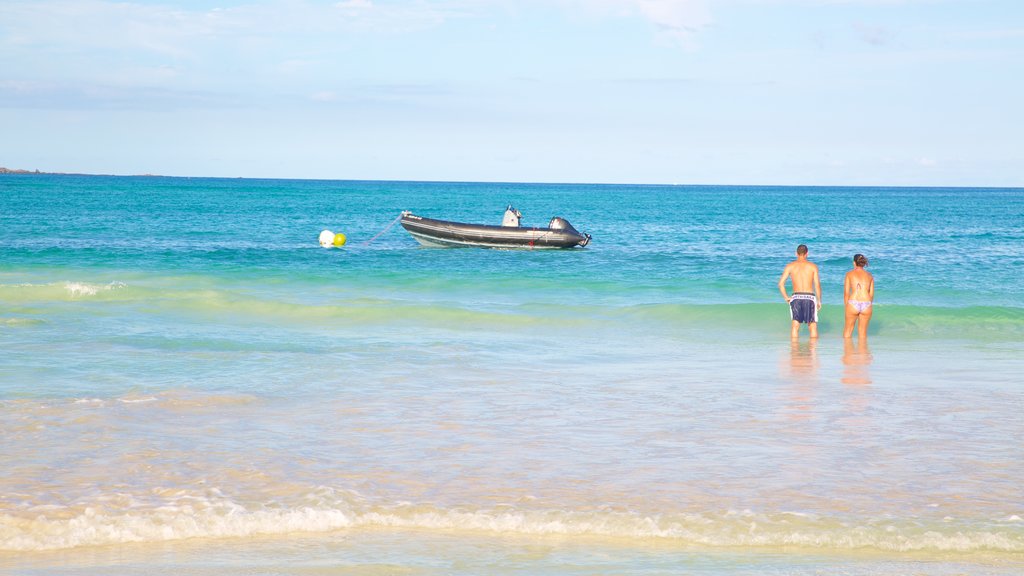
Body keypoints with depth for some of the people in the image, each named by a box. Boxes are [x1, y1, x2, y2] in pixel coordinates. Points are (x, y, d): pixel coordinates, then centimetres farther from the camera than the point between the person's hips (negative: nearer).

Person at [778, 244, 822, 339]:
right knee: (813, 326, 6)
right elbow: (817, 285, -2)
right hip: (809, 297, -1)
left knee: (795, 325, 3)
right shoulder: (813, 266, 3)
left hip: (796, 297, 1)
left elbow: (781, 283, -2)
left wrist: (786, 297, 7)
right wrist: (819, 300, 7)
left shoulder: (790, 266, 5)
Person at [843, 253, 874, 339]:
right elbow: (872, 294, 9)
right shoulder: (869, 275, 11)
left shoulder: (850, 274, 4)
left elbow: (846, 292, 1)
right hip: (866, 304, 2)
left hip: (853, 303, -2)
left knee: (848, 329, 14)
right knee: (863, 331, 12)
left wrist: (846, 305, 10)